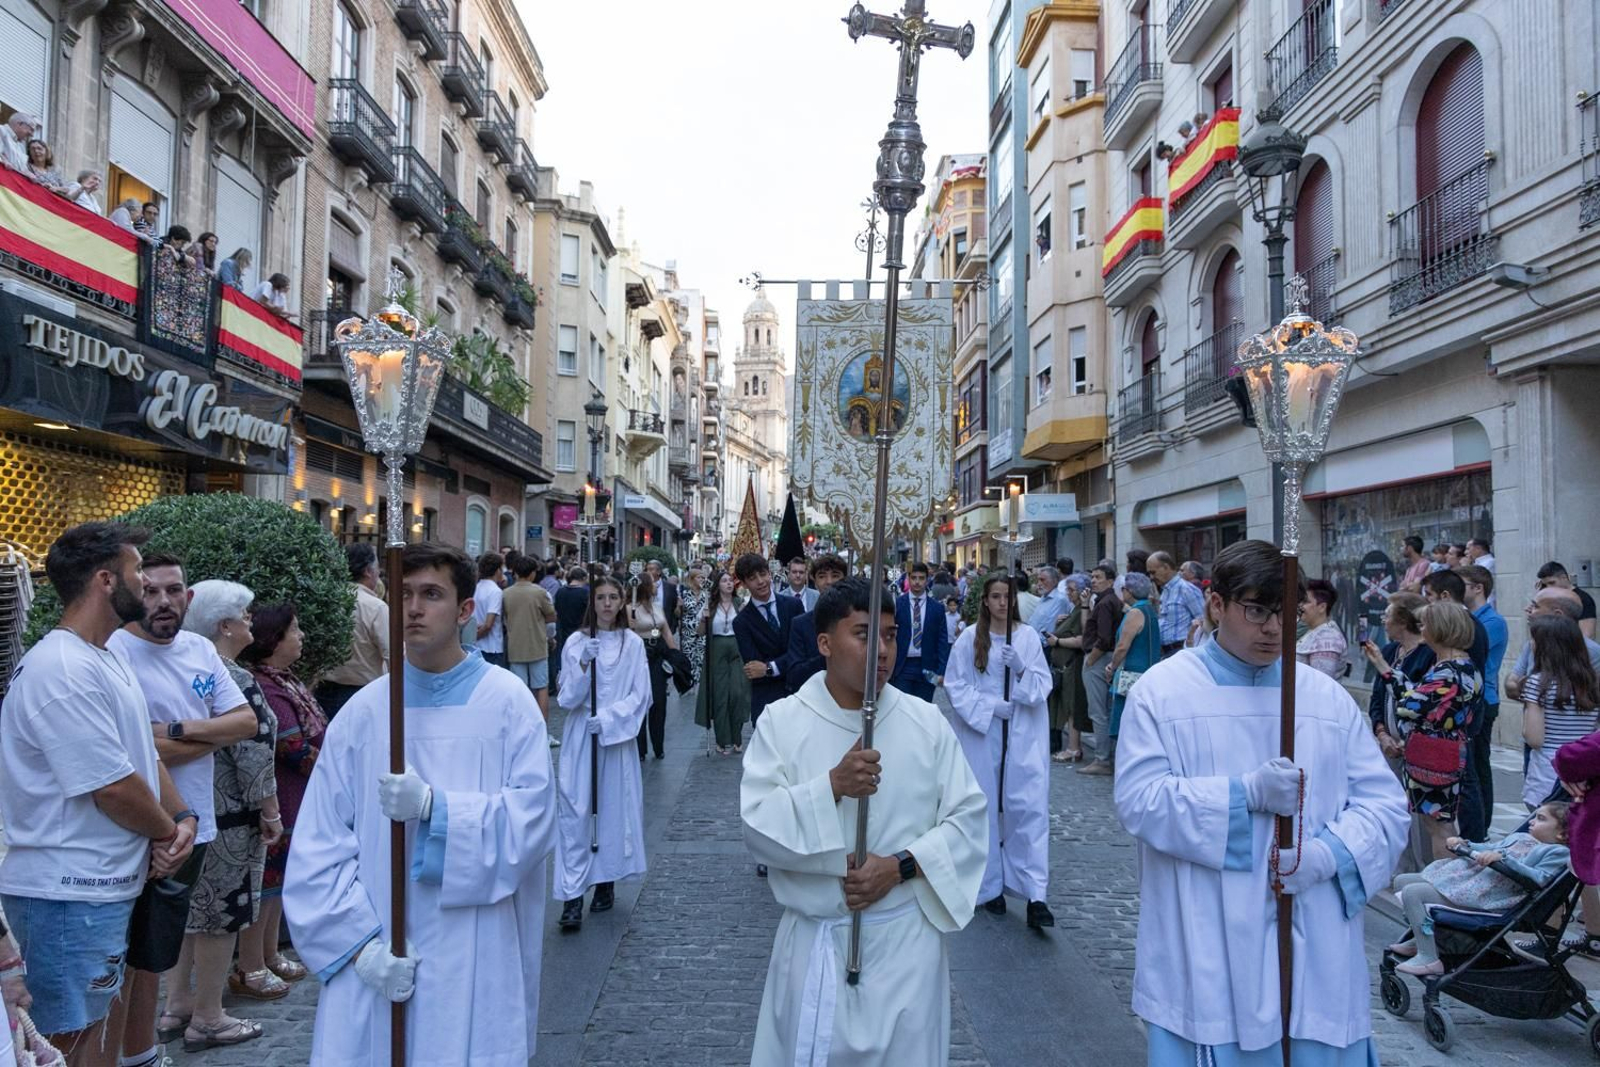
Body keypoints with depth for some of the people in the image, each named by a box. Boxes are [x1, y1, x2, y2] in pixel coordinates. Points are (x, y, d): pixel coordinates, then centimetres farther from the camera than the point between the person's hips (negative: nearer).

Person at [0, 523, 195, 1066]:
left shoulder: (110, 657, 10)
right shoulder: (63, 669, -22)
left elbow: (145, 755, 14)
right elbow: (114, 788, -22)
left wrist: (182, 818, -2)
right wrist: (168, 829, -5)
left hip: (106, 885, 9)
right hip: (68, 895, -9)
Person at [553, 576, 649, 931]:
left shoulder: (632, 643, 1)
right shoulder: (576, 642, 1)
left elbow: (641, 695, 0)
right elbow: (567, 698, -1)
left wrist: (608, 718, -12)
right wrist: (583, 668, -18)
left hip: (617, 736, 0)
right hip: (580, 737, 0)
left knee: (614, 808, 7)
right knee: (574, 811, -7)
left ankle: (606, 882, 22)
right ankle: (573, 895, -5)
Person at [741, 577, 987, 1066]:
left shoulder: (927, 721, -3)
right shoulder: (781, 721, -6)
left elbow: (968, 818, -2)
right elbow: (757, 825, -12)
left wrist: (901, 866, -15)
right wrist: (833, 785, -26)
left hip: (907, 940, 1)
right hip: (814, 942, -1)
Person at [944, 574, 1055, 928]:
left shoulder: (1028, 636, 3)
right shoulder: (969, 639, 0)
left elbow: (1043, 684, 2)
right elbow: (955, 685, -2)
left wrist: (1021, 669, -16)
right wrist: (990, 706, -12)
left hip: (1023, 735, 0)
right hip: (981, 733, 0)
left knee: (1029, 806, -7)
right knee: (986, 808, 5)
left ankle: (1035, 895, -6)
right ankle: (990, 887, 19)